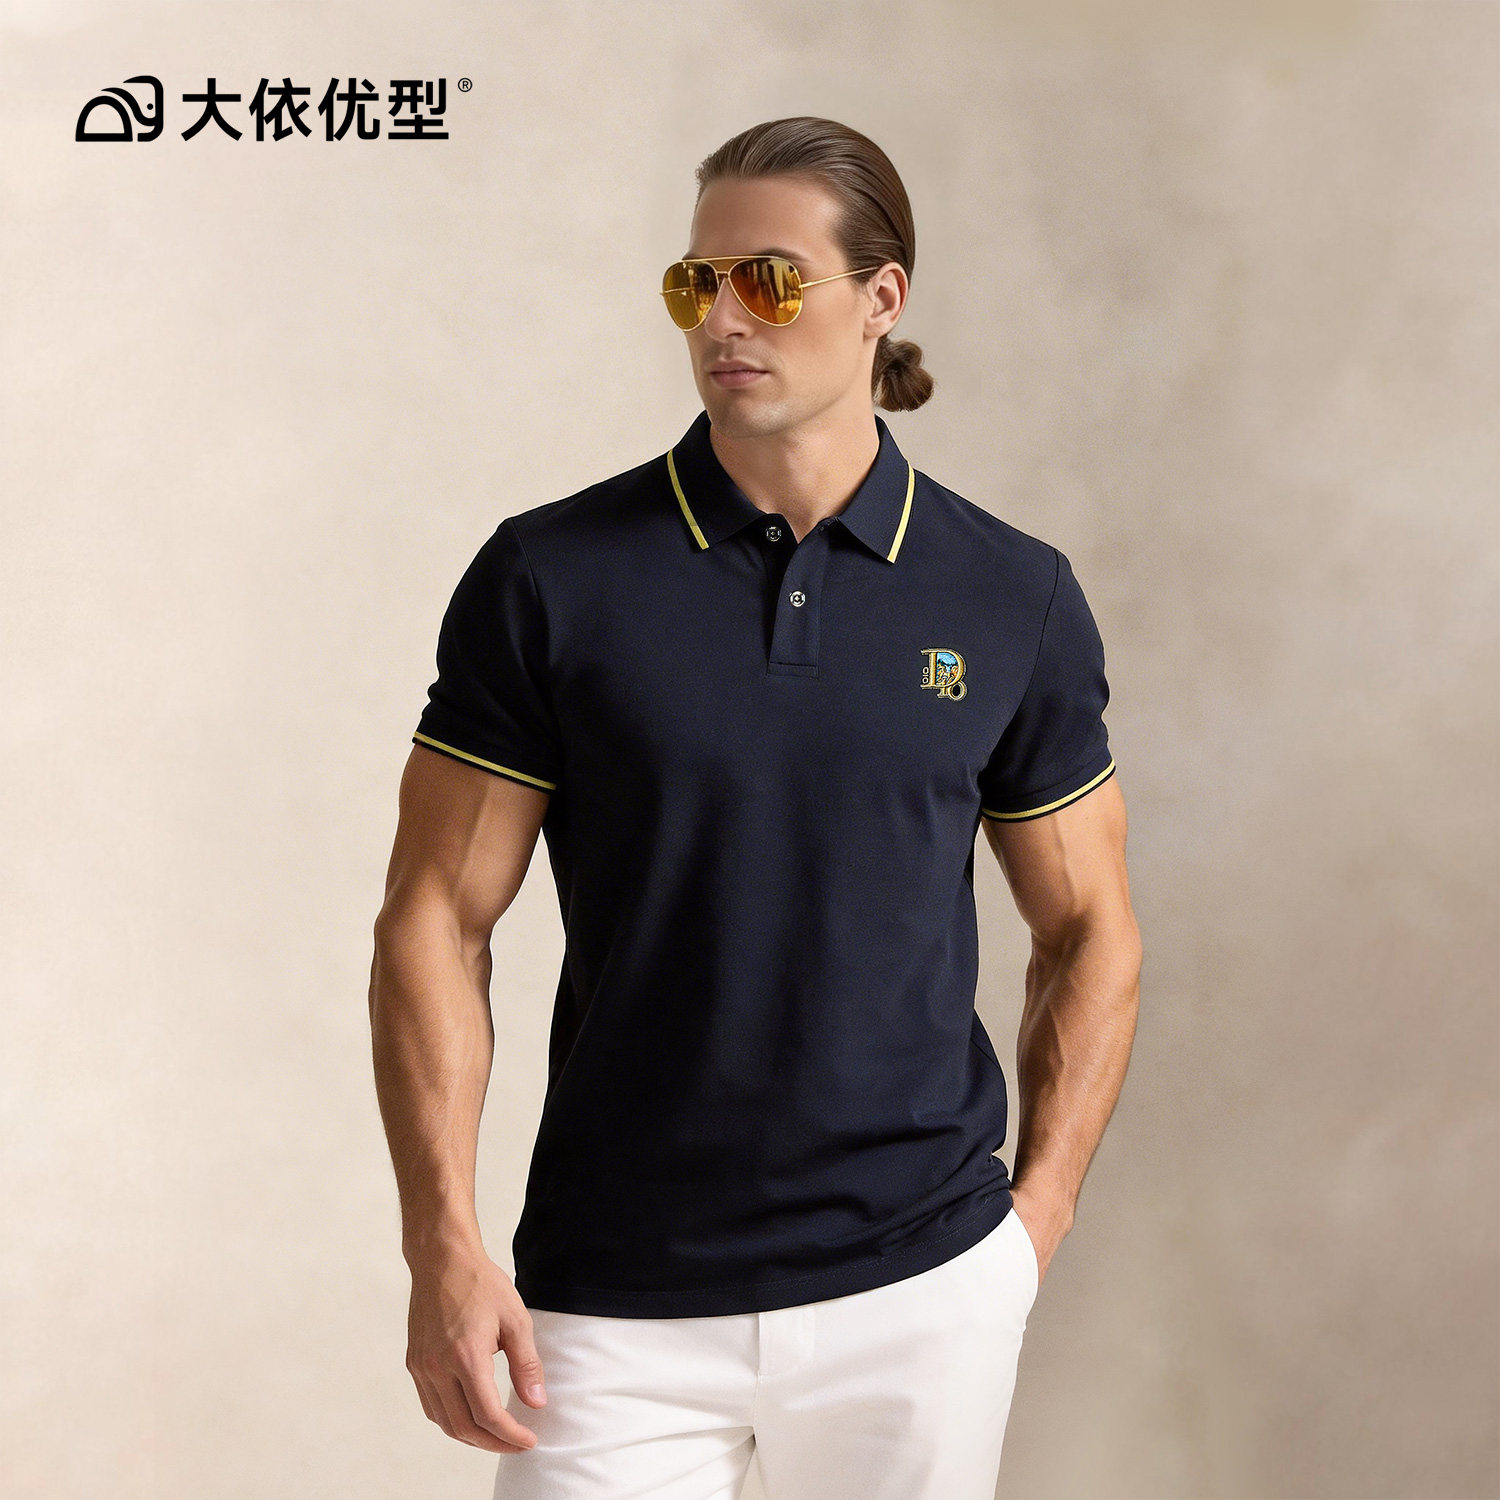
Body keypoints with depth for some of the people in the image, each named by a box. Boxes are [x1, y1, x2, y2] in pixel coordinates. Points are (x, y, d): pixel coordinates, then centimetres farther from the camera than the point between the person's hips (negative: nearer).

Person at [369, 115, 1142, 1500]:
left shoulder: (1017, 599, 0)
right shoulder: (548, 580, -4)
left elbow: (1088, 927, 9)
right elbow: (436, 920, -3)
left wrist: (1040, 1213, 2)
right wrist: (445, 1244, -9)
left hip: (922, 1285, 1)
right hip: (619, 1308, -1)